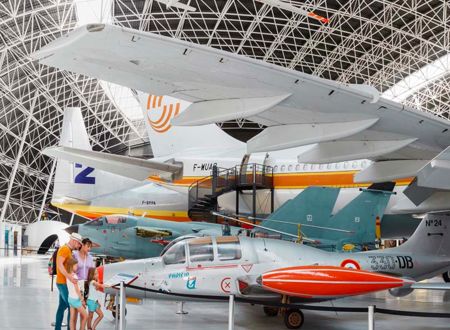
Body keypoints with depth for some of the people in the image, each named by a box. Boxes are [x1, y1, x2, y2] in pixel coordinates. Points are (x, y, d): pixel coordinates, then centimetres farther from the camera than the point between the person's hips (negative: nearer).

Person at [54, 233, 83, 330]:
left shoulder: (68, 251, 16)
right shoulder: (64, 249, -16)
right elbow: (59, 264, -30)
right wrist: (69, 276, -40)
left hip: (65, 283, 10)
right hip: (64, 283, -10)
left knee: (62, 307, 11)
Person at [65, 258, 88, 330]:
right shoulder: (74, 276, -18)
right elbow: (77, 289, -16)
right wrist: (81, 298, -7)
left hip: (70, 298, 8)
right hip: (75, 299, -8)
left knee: (73, 318, 8)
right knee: (85, 316, 5)